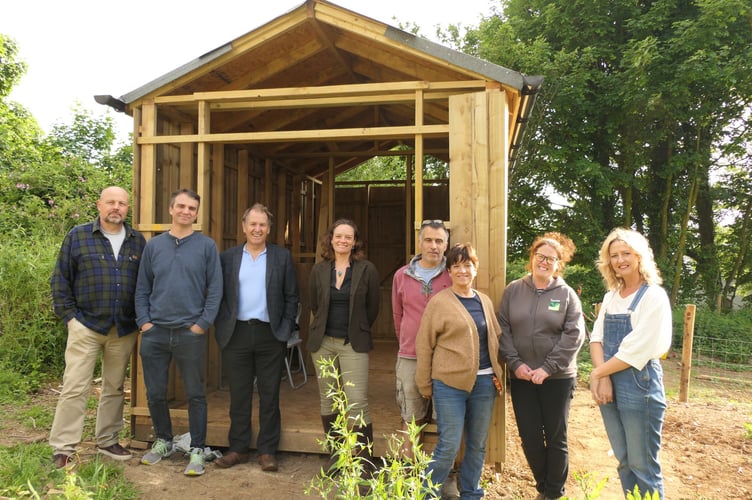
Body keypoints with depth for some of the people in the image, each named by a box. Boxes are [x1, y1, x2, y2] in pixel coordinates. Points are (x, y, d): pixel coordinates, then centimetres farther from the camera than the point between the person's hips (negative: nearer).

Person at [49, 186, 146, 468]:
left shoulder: (138, 242, 7)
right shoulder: (78, 236, 1)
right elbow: (60, 280, 2)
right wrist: (69, 316, -4)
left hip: (124, 330, 3)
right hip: (86, 326, -3)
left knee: (115, 387, 12)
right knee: (75, 388, -3)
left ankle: (107, 441, 26)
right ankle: (62, 449, 6)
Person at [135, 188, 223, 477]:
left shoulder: (207, 246, 0)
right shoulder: (154, 245, 8)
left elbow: (215, 290, -3)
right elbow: (142, 288, 10)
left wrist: (202, 324, -9)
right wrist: (144, 321, 0)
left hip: (191, 333, -3)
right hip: (155, 332, 3)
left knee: (195, 395, 5)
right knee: (155, 394, 12)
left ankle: (197, 450, 17)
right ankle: (163, 441, 33)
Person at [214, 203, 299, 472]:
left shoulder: (282, 257, 5)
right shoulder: (228, 257, 7)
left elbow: (291, 297, 4)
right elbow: (219, 295, 7)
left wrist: (285, 331, -2)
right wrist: (222, 328, -2)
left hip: (270, 335, -1)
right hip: (237, 334, 1)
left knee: (269, 395, 6)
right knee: (239, 395, 9)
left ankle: (267, 450, 17)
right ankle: (238, 448, 22)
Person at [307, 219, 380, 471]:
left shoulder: (367, 269, -3)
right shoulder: (319, 270, 5)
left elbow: (373, 307, 3)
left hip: (353, 344, -3)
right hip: (323, 342, 4)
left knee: (358, 402, -8)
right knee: (327, 400, 12)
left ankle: (364, 459, 3)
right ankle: (334, 454, 27)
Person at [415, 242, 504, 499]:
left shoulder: (485, 301, 10)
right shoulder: (439, 302, -6)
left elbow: (495, 339, 18)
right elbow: (424, 345, -5)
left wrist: (497, 374, 7)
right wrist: (425, 385, -4)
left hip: (484, 383, 5)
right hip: (450, 384, -5)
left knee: (477, 444, 14)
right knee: (449, 446, -2)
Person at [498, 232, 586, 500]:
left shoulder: (567, 294, -1)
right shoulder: (513, 290, 3)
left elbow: (574, 335, -8)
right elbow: (503, 329, 1)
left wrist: (548, 368, -15)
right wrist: (515, 363, -11)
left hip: (558, 378, -2)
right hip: (521, 377, 2)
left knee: (556, 438, 10)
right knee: (529, 437, 9)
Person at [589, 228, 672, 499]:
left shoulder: (654, 296, -10)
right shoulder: (610, 297, 10)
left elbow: (636, 350, -17)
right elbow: (597, 337, 4)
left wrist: (596, 373, -10)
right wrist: (602, 378, -12)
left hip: (640, 385, -6)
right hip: (609, 385, 6)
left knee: (643, 466, 3)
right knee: (624, 461, 15)